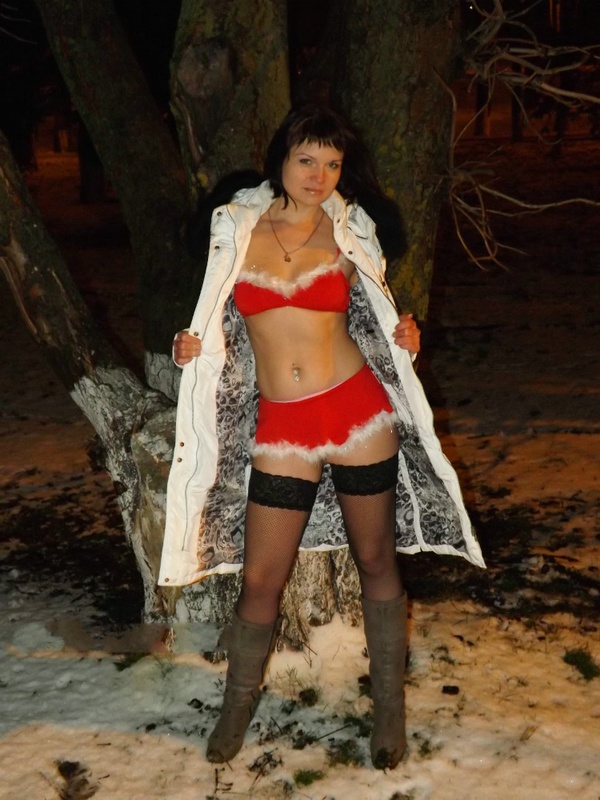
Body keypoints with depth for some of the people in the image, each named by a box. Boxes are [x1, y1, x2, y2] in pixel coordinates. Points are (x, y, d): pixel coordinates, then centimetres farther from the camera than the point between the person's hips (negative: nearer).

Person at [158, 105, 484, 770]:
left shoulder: (348, 232, 2)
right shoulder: (235, 227, 2)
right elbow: (218, 317, 14)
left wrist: (402, 336, -6)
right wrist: (193, 347, -7)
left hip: (358, 411, 0)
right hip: (280, 427, 0)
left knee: (376, 563, 11)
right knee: (260, 579, 4)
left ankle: (389, 706, 29)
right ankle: (239, 701, 30)